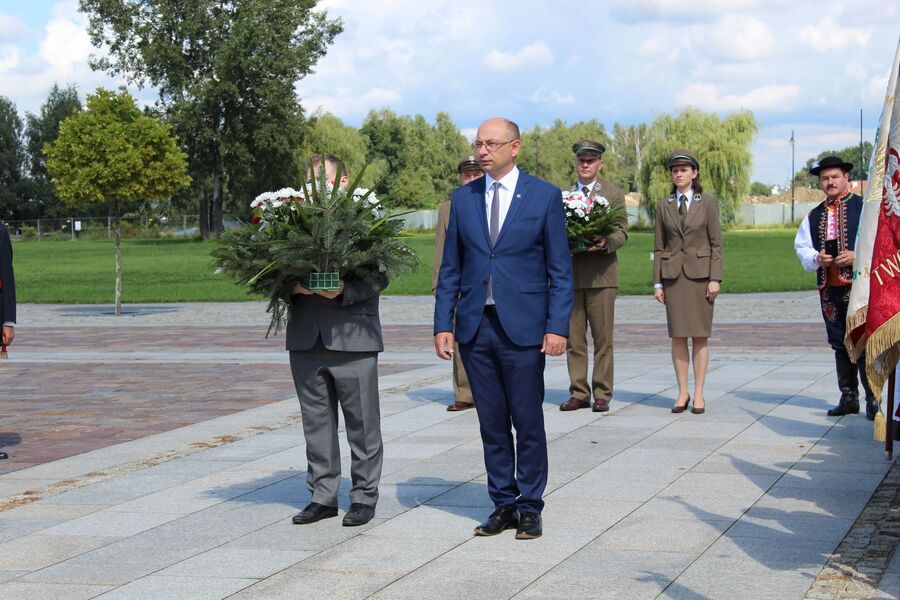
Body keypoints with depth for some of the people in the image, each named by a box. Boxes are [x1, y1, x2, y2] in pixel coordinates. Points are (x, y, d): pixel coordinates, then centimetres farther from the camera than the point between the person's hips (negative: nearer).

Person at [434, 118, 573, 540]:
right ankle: (503, 505, 18)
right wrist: (443, 324, 3)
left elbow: (560, 269, -1)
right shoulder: (463, 198, 9)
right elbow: (450, 267, 11)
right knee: (491, 423, 9)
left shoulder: (545, 196, 0)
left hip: (523, 327, -3)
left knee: (528, 422, 2)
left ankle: (529, 508, 13)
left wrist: (557, 326, -9)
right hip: (475, 327, 3)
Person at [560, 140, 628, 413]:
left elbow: (622, 231, 2)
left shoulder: (614, 195, 8)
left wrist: (605, 242, -19)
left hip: (601, 273, -2)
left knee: (603, 337, -2)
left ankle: (602, 394, 3)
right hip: (570, 274, 2)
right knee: (573, 338, 3)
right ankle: (578, 393, 9)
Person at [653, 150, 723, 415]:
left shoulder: (707, 203, 3)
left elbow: (716, 243, 0)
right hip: (672, 274, 2)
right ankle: (682, 393, 9)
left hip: (700, 273, -2)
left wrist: (715, 278, -8)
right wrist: (657, 282, 3)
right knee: (678, 336, 2)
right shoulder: (664, 206, 9)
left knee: (700, 336, 0)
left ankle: (698, 395, 5)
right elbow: (659, 247, 9)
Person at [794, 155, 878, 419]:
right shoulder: (814, 216, 16)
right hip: (829, 289, 6)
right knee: (840, 344, 10)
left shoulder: (865, 208, 0)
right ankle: (849, 397, 18)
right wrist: (816, 258, -5)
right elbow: (801, 246, 16)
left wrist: (858, 256, -18)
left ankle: (873, 398, -1)